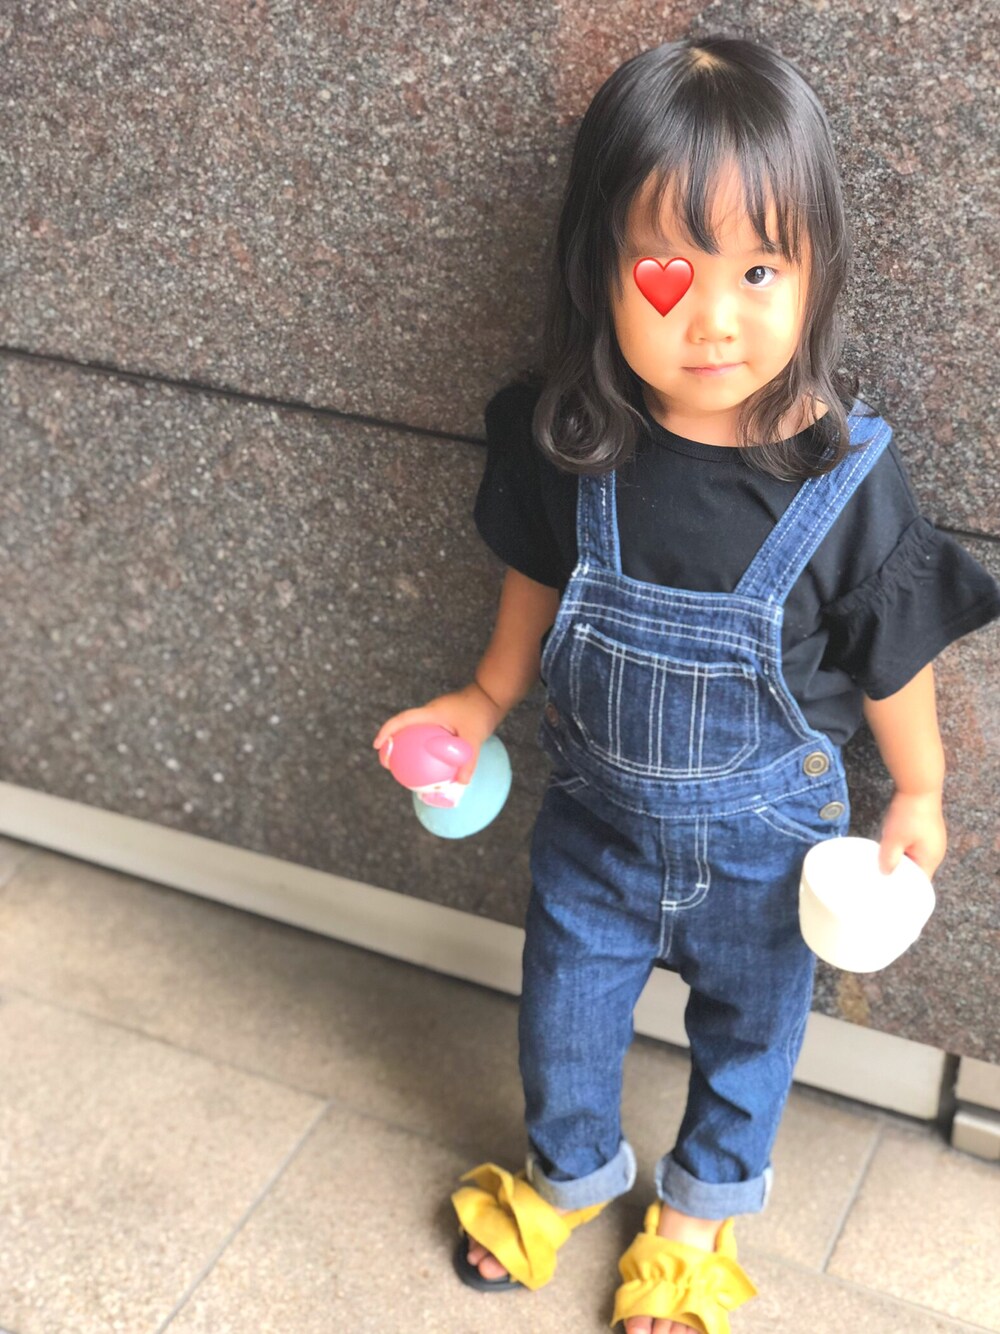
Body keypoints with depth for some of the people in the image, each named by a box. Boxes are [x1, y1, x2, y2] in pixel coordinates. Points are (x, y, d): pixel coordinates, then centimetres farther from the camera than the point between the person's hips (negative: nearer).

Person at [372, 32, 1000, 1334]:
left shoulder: (846, 478, -28)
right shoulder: (569, 442, -22)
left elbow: (893, 654, -12)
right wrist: (487, 700, 10)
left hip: (763, 835, -1)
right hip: (596, 816, 2)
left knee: (747, 1031, 24)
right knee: (562, 1017, 23)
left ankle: (699, 1213, 55)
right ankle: (569, 1174, 56)